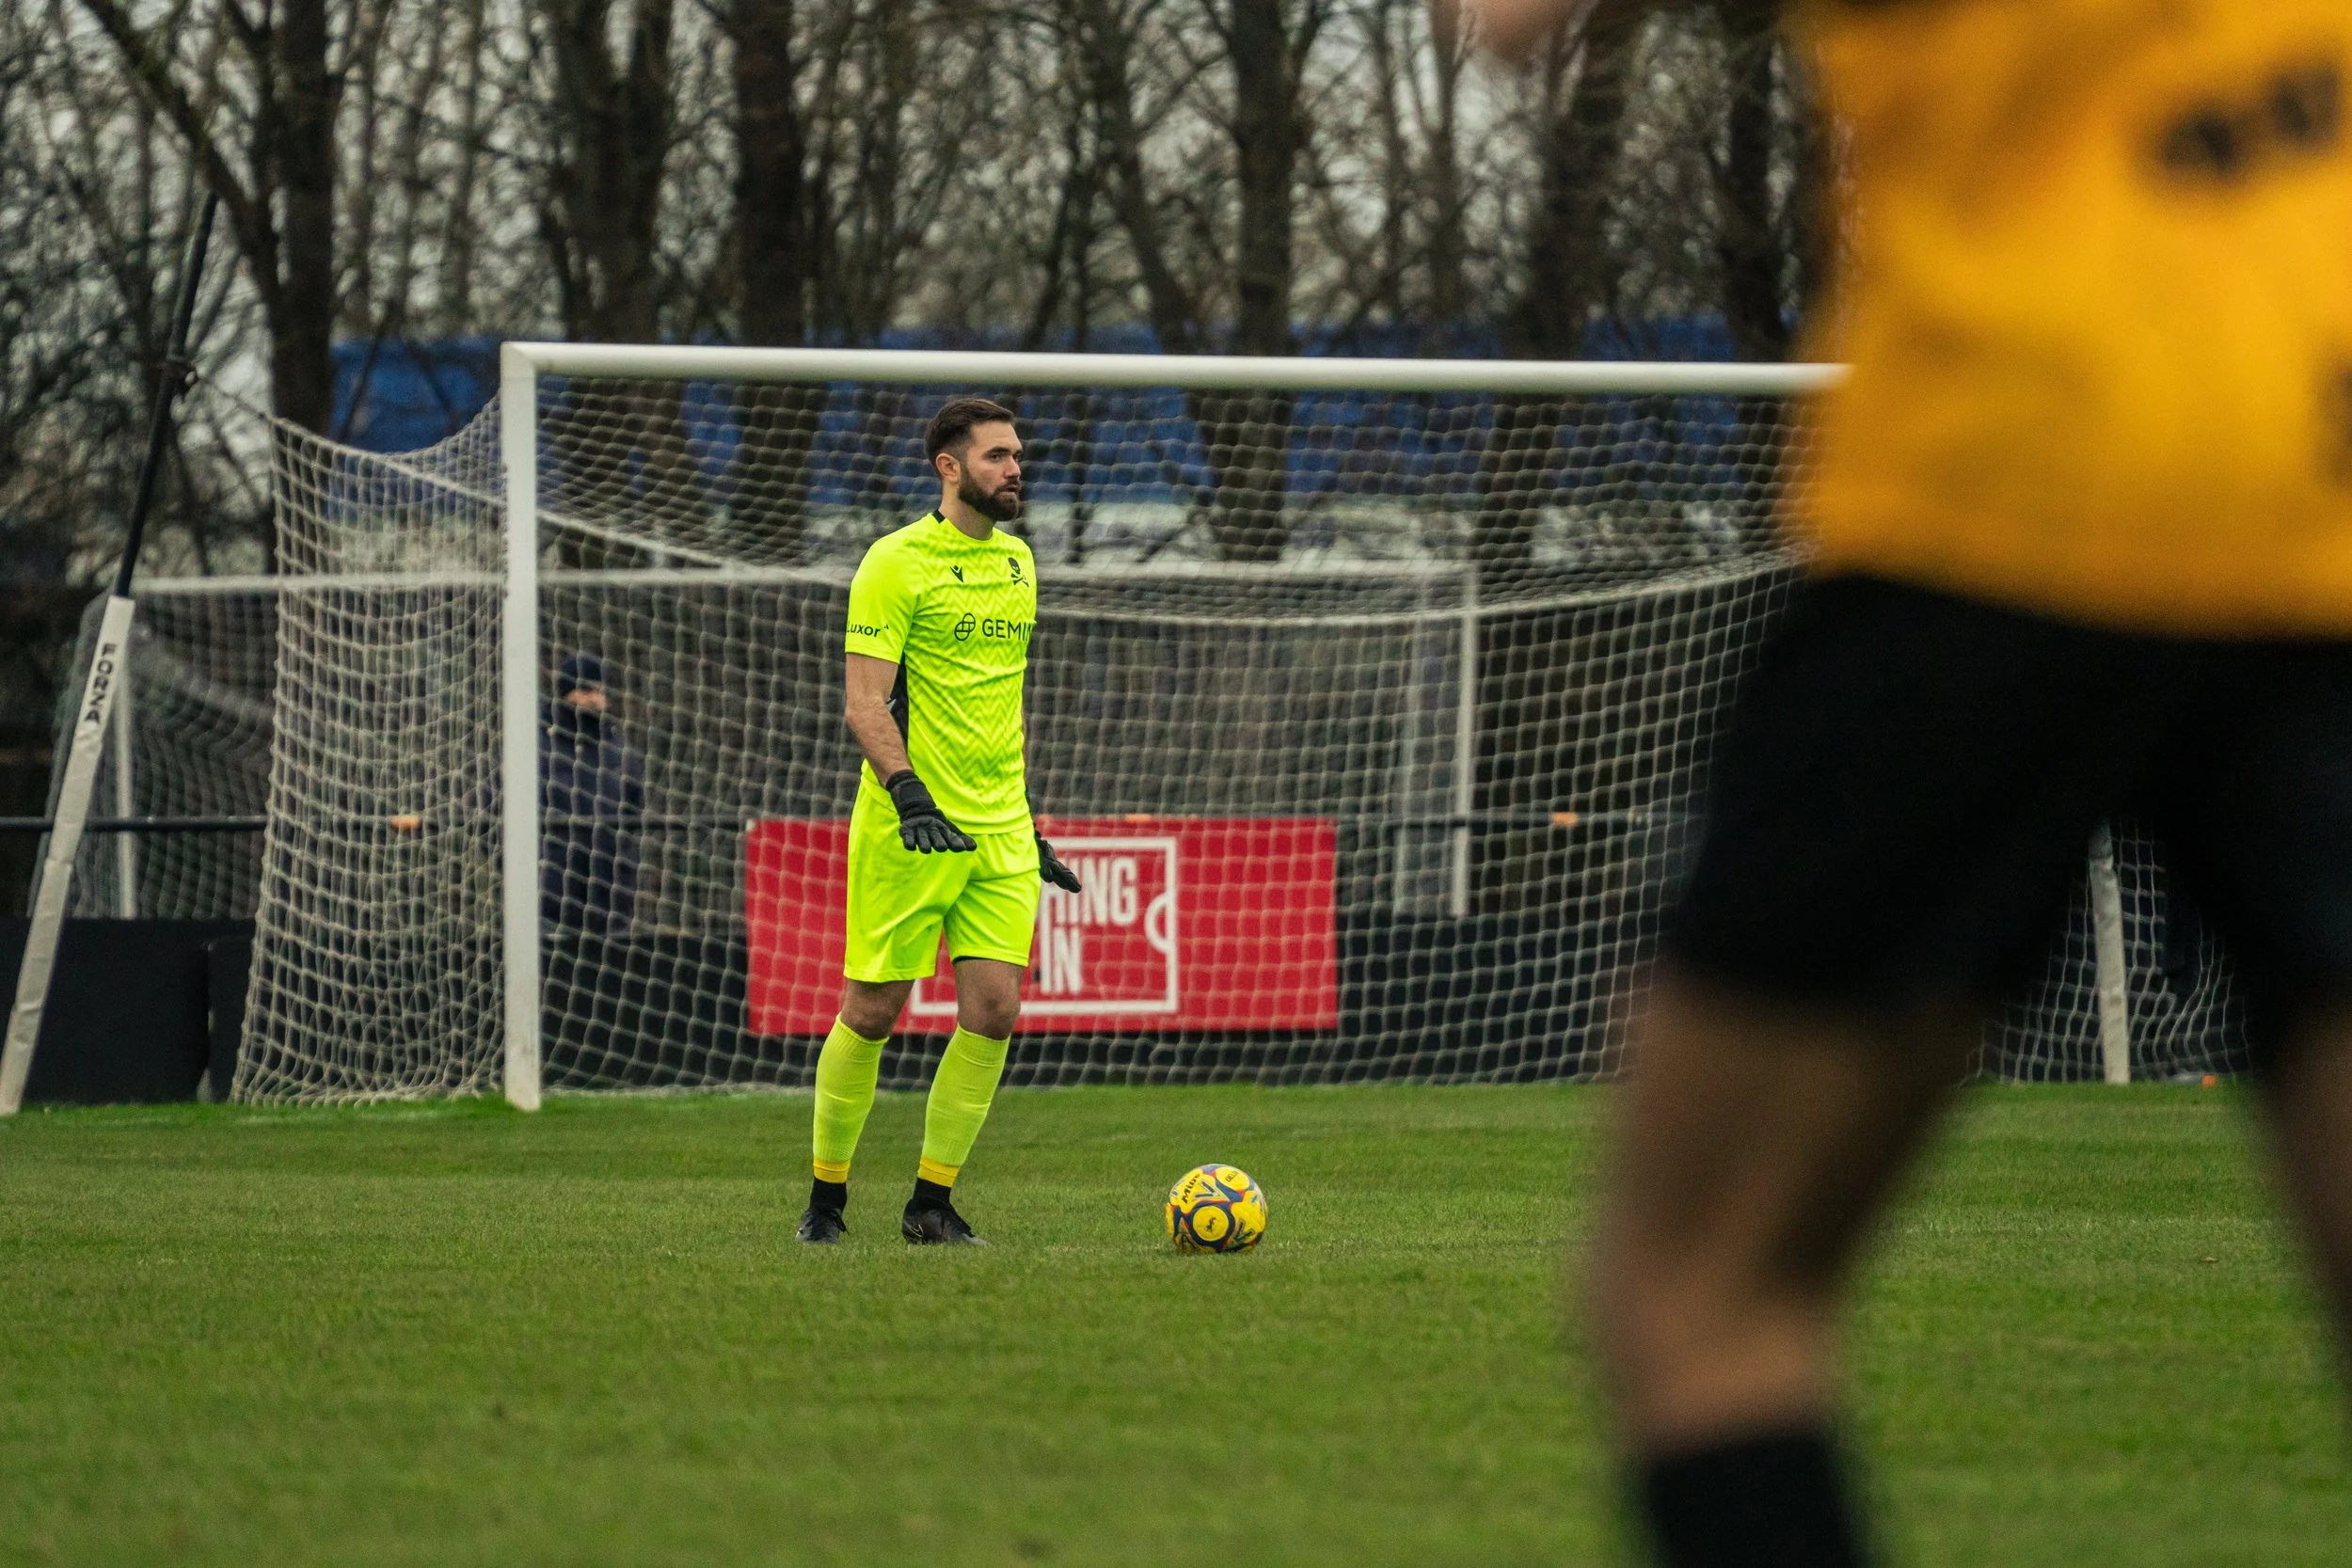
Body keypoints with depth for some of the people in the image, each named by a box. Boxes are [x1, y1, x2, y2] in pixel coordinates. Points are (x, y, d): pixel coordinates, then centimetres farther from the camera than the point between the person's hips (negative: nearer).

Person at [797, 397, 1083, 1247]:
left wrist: (1029, 824, 23)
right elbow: (864, 704, -12)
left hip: (1000, 830, 6)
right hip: (908, 827, -6)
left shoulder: (1016, 562, 15)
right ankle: (826, 1198, 14)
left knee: (993, 1009, -5)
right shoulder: (896, 562, -8)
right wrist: (908, 793, -26)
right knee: (873, 1010, -1)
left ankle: (932, 1201, 4)